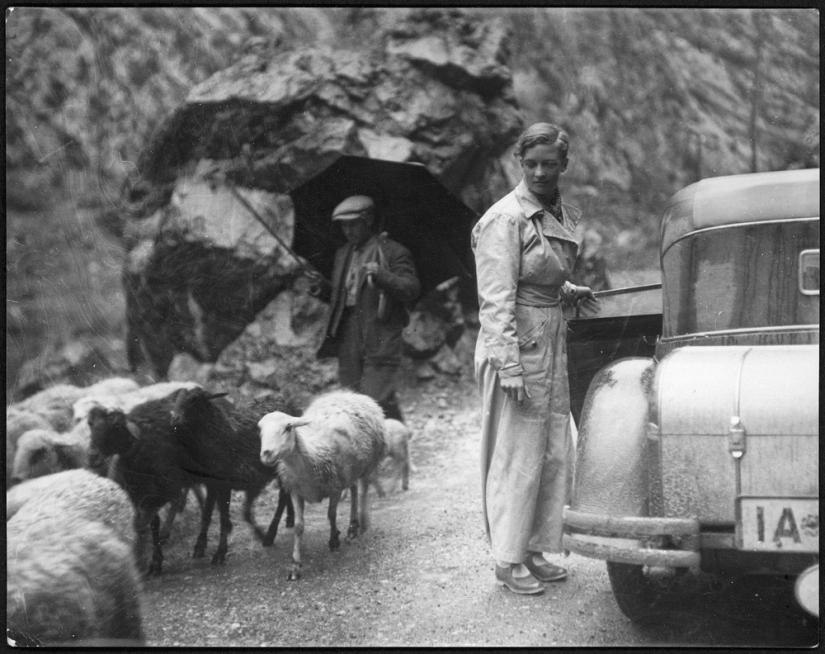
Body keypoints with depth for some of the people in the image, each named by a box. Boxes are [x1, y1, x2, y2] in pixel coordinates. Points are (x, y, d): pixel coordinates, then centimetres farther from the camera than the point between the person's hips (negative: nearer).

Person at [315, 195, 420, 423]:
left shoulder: (392, 252, -1)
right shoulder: (342, 254, 20)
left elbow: (411, 290, -12)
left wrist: (382, 275, -24)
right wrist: (322, 290, 10)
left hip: (381, 341, -6)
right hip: (349, 341, 7)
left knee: (375, 401, -15)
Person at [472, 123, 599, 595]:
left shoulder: (561, 215, 11)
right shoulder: (506, 219, -14)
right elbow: (497, 299, -18)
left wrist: (571, 292, 10)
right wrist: (510, 365, -22)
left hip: (552, 342, 8)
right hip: (516, 346, -8)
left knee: (556, 453, 12)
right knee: (518, 456, -2)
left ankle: (535, 550, 24)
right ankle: (508, 561, 9)